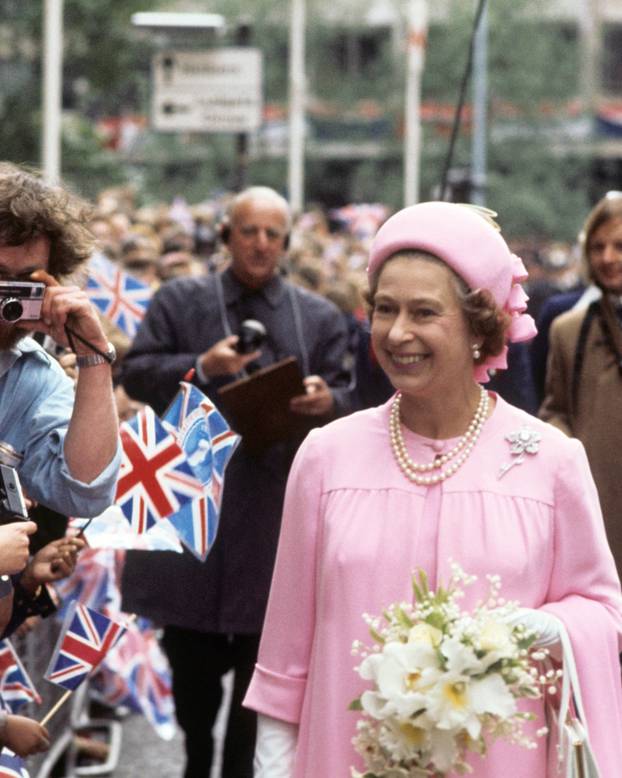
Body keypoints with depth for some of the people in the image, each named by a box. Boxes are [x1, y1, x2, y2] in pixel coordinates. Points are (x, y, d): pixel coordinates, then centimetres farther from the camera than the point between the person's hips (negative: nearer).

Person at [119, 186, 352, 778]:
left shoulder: (319, 317, 10)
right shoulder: (179, 300, 6)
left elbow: (344, 399, 7)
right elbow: (135, 375, -1)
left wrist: (325, 400, -16)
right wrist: (201, 367, -17)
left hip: (276, 502, 1)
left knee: (259, 646, 6)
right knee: (190, 647, 5)